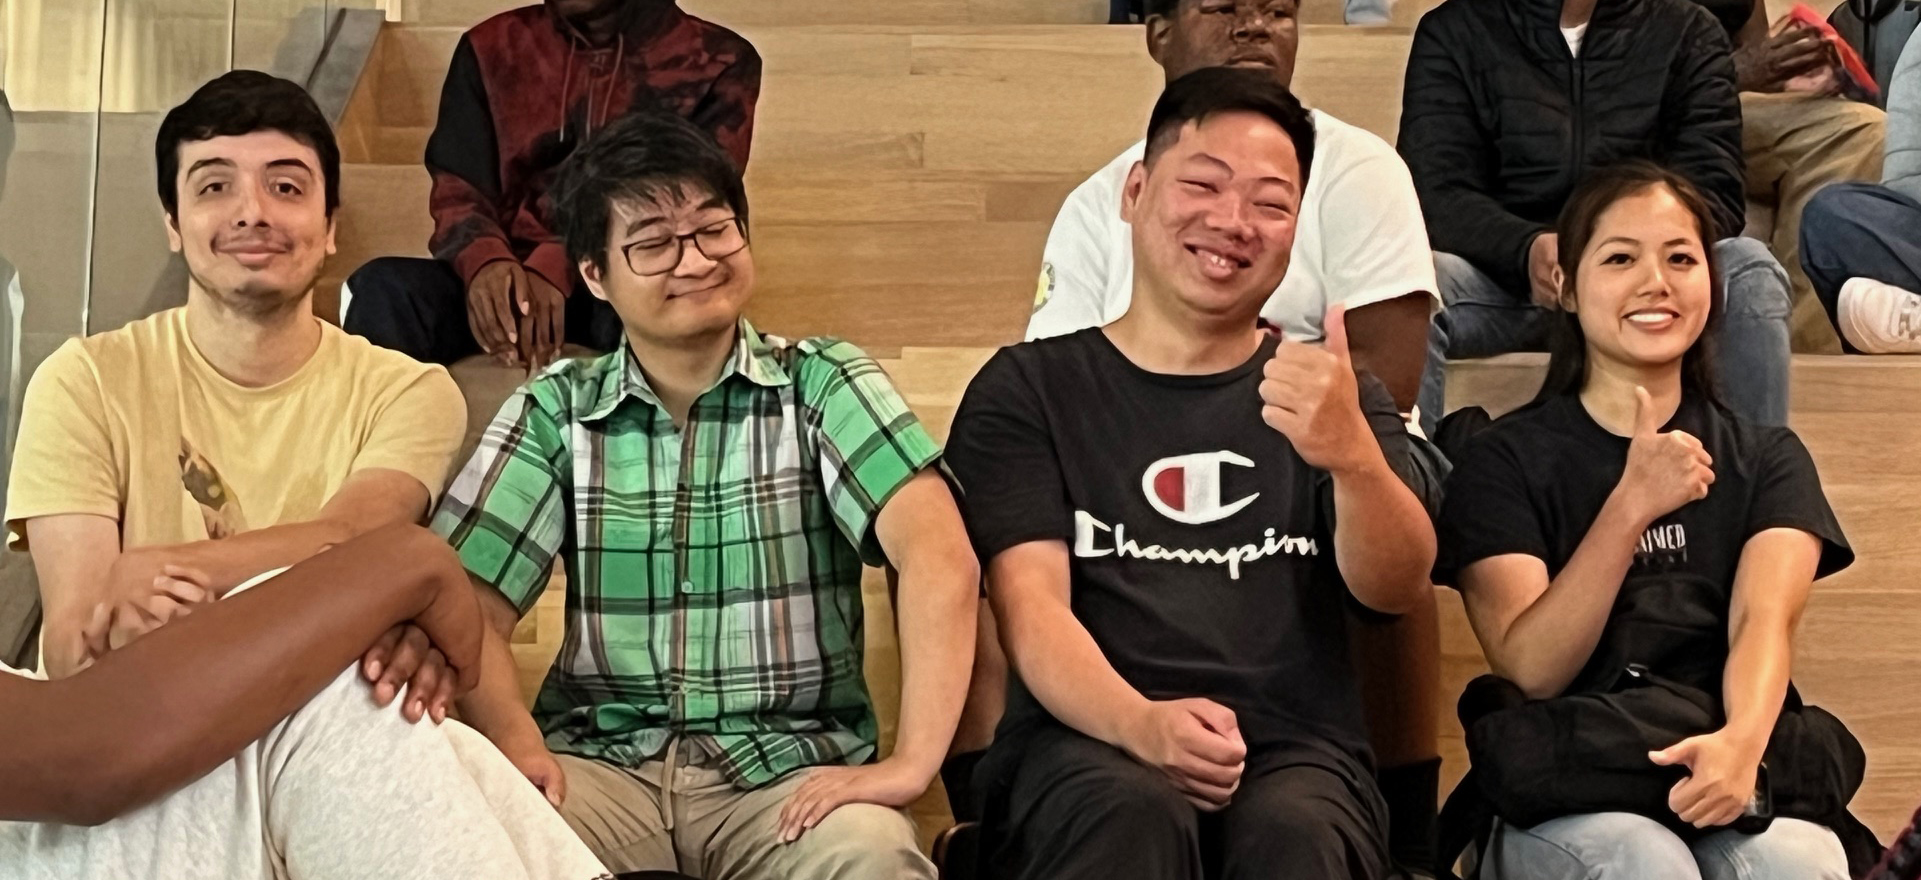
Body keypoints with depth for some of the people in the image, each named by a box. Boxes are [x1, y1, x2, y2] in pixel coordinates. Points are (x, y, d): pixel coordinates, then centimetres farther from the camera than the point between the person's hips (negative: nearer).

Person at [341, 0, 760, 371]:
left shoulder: (717, 60, 7)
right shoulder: (492, 48, 14)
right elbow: (458, 188, 4)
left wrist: (559, 267, -24)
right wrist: (484, 261, -21)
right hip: (509, 278, 3)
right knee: (383, 289, -28)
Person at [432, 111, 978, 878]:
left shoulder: (825, 385, 1)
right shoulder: (555, 410, 8)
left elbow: (941, 558, -13)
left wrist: (912, 762, -26)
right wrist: (513, 740, -20)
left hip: (792, 764, -1)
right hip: (603, 762, 2)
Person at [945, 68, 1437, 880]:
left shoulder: (1332, 395, 15)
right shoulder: (1027, 389, 11)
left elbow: (1396, 589, -3)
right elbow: (1031, 604, -3)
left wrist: (1353, 455, -26)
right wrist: (1138, 723, -24)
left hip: (1294, 751, 1)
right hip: (1086, 747, -1)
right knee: (1133, 813, -35)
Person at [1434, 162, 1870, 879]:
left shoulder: (1768, 459, 14)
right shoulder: (1504, 459, 6)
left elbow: (1765, 621, -6)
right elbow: (1530, 670, -6)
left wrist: (1742, 739, -29)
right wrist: (1631, 507, -20)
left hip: (1733, 770, 2)